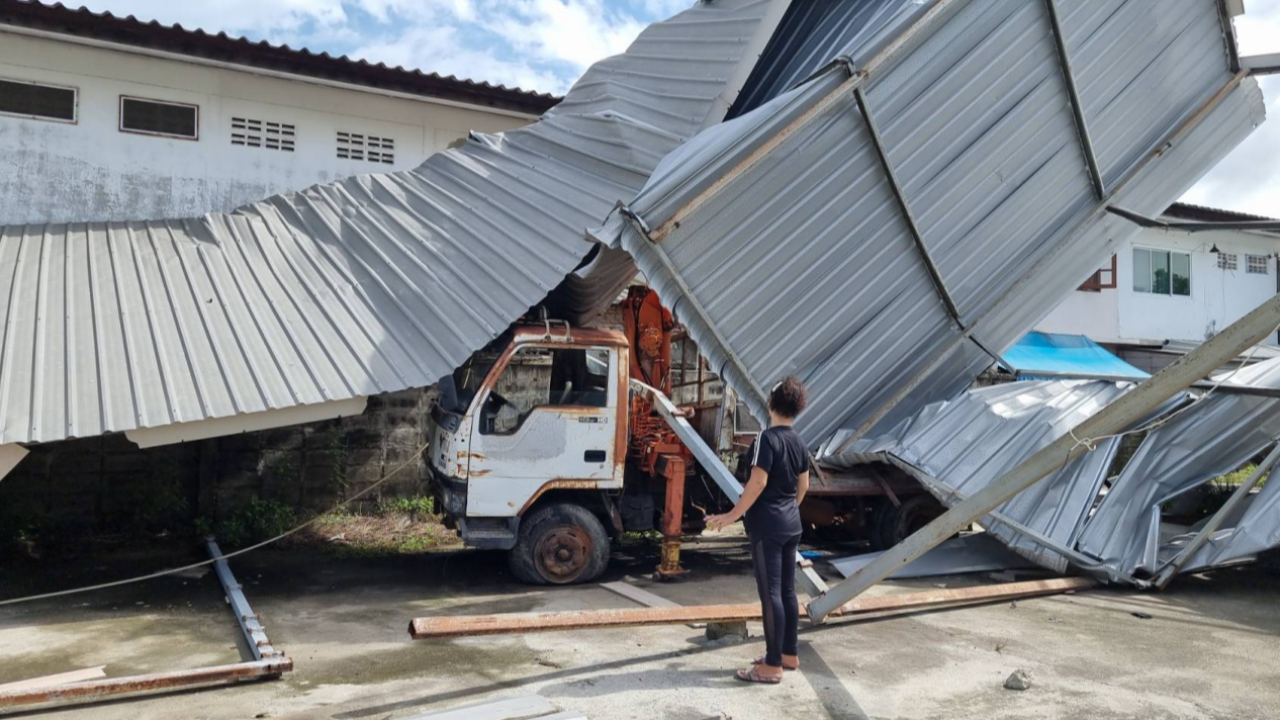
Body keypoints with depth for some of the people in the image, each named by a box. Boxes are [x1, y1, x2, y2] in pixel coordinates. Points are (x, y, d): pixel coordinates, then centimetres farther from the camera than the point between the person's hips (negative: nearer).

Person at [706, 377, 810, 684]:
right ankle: (789, 654, 26)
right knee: (787, 591, 15)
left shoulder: (767, 438, -15)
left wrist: (733, 515, -16)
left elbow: (758, 482, -21)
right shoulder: (799, 442, 8)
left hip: (767, 526, -8)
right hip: (791, 525, 8)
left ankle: (772, 666, 1)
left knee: (770, 594, -4)